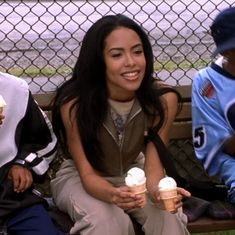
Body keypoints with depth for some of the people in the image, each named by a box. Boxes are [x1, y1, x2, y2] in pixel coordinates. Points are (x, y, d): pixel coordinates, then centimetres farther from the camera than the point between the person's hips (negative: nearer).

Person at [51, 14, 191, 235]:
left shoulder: (163, 98, -22)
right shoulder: (74, 102, -29)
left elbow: (153, 165, -20)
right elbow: (87, 174, -24)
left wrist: (158, 191, -43)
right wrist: (112, 194, -47)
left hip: (133, 172, 3)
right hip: (80, 177, -2)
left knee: (168, 215, -26)